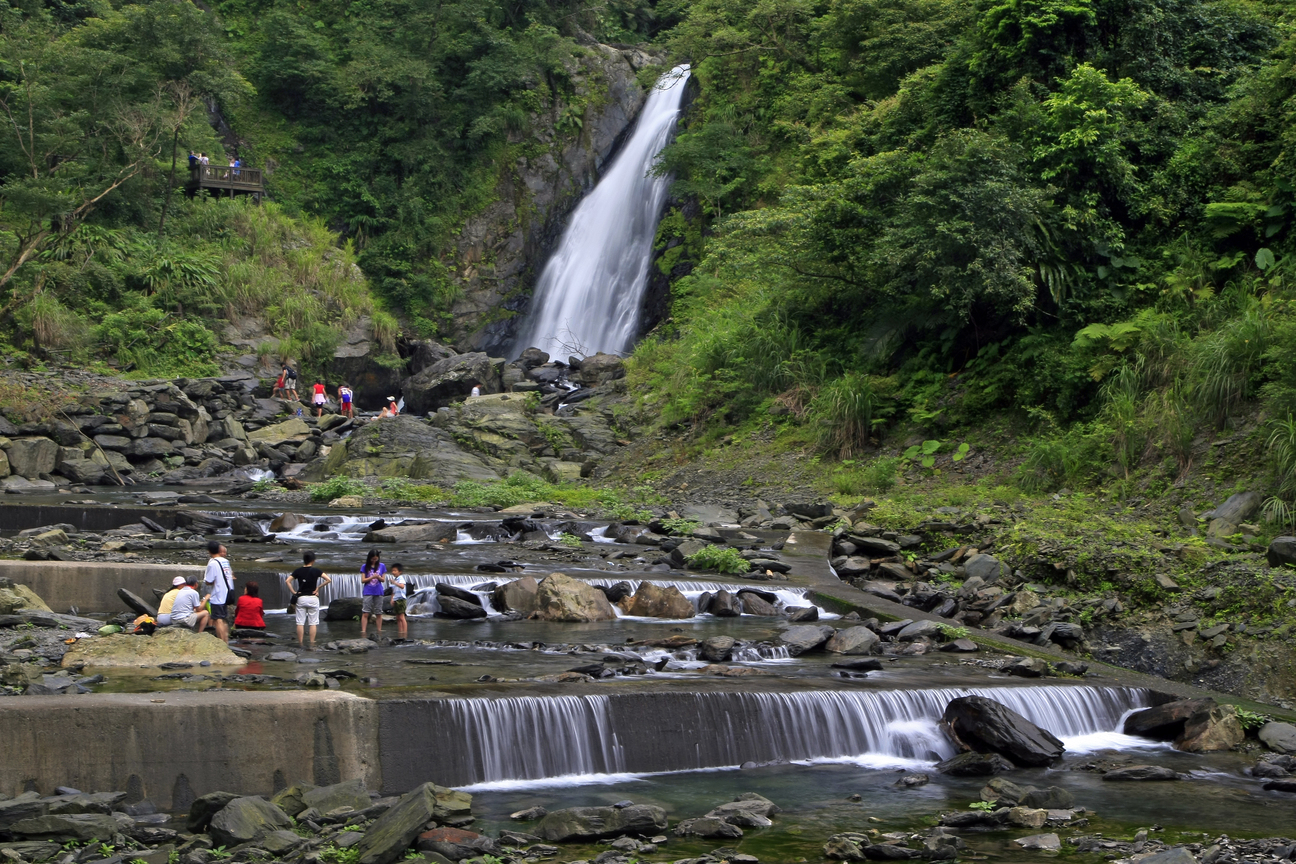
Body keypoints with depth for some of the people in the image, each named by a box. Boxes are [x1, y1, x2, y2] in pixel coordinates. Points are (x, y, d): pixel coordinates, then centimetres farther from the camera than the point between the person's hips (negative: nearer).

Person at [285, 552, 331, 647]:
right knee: (313, 623, 2)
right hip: (313, 598, -2)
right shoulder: (316, 570, -5)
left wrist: (293, 592, -1)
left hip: (301, 598, 2)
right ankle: (312, 644, -2)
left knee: (300, 622, 5)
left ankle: (300, 643, 4)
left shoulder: (298, 571, 1)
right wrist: (318, 587, -4)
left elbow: (288, 581, -6)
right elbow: (328, 579, -12)